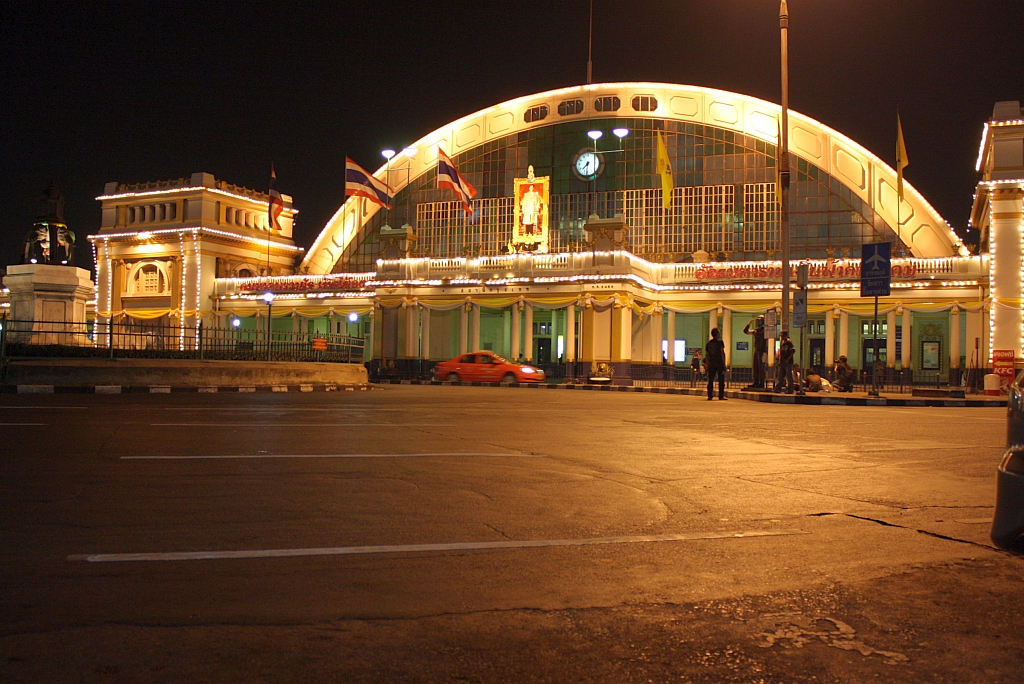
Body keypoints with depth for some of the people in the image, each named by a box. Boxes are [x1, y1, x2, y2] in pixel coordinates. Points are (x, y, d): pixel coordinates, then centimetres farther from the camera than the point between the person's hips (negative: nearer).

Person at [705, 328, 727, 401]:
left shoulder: (708, 343, 11)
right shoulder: (720, 342, -4)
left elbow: (707, 355, 11)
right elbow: (722, 353, -10)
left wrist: (707, 365, 15)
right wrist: (724, 363, -8)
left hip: (711, 363, 4)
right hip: (719, 363, -4)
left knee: (710, 380, 5)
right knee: (721, 380, 0)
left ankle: (710, 396, 1)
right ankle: (721, 396, -4)